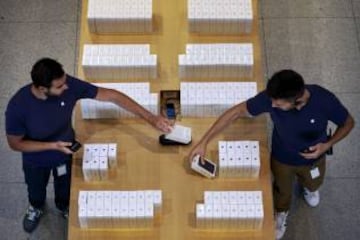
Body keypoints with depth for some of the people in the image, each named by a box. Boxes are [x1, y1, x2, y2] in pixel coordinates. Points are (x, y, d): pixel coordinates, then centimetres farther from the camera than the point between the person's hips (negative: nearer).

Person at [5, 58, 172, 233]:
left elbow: (111, 96, -29)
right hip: (36, 161, -2)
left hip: (66, 154, 2)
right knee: (36, 191, 30)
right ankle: (36, 208, 66)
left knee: (65, 189, 31)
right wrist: (53, 145, -32)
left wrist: (150, 118, -33)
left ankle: (64, 207, 66)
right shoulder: (18, 106, -39)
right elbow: (15, 143, -22)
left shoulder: (70, 86, -33)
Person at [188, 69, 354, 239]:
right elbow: (235, 113, -27)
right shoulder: (270, 97, -38)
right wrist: (204, 142, -29)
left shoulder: (324, 100, -38)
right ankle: (281, 214, 64)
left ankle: (309, 188, 72)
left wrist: (327, 145, -32)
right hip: (282, 159, 0)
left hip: (313, 158, 0)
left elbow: (348, 123, -17)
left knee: (312, 184, 33)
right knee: (282, 189, 29)